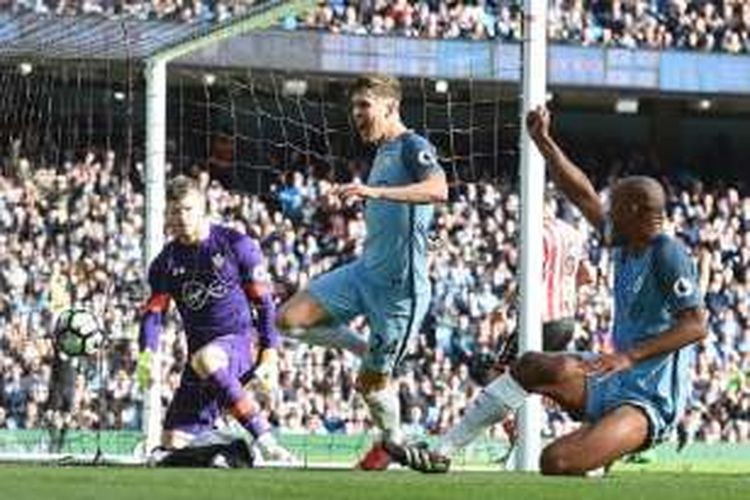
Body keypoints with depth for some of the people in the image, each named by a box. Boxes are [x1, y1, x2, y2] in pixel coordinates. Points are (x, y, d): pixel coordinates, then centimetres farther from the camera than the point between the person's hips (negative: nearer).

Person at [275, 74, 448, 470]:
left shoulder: (413, 147, -12)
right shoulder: (383, 152, 17)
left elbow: (438, 189, -34)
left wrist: (374, 192, -43)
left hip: (399, 286, -8)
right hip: (364, 271, 8)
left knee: (370, 383, 1)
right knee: (290, 319, -8)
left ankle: (393, 441, 29)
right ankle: (369, 351, 11)